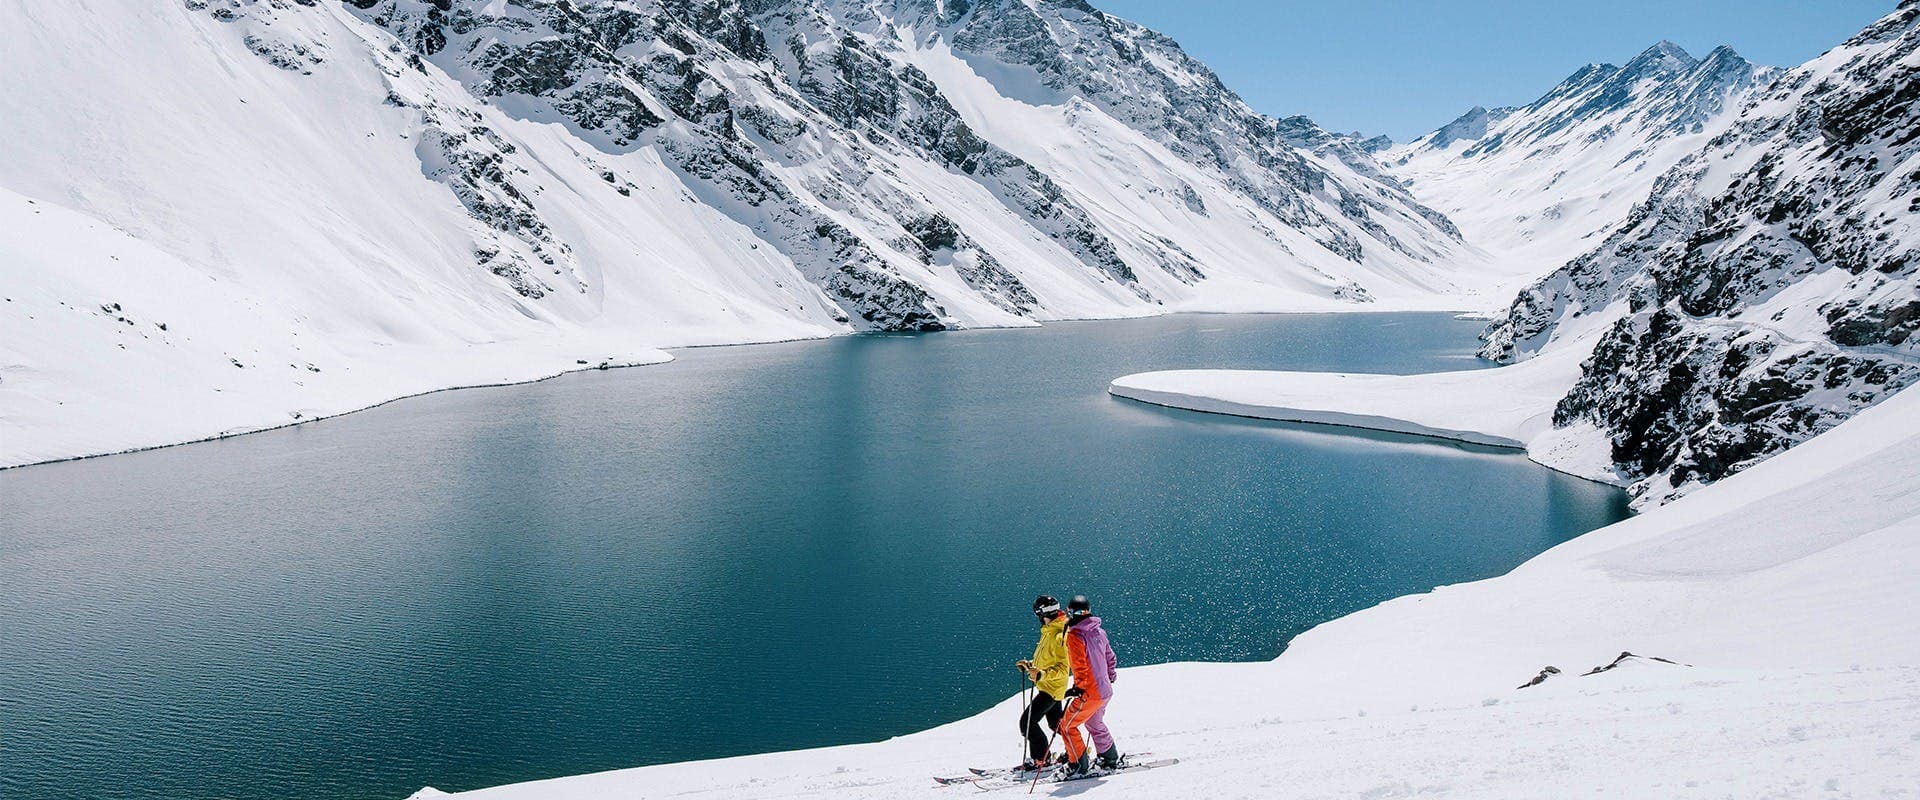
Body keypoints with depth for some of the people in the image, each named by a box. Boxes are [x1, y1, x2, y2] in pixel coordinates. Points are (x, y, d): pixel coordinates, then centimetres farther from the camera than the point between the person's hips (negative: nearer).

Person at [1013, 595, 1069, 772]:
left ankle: (1039, 759, -1)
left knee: (1027, 721, -11)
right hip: (1046, 685, 11)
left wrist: (1042, 674, -38)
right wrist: (1030, 665, 11)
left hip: (1052, 687, -11)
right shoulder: (1049, 632, 8)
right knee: (1055, 722, 24)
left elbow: (1063, 668, -27)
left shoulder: (1059, 636, -24)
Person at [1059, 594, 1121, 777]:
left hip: (1090, 693, -8)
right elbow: (1110, 658, 17)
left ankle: (1079, 765, 7)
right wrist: (1110, 677, 31)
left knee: (1067, 726, 4)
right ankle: (1110, 759, 37)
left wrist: (1079, 687, -19)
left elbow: (1080, 665, -23)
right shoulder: (1099, 632, 7)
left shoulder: (1075, 635, -16)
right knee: (1095, 724, 28)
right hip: (1106, 691, 8)